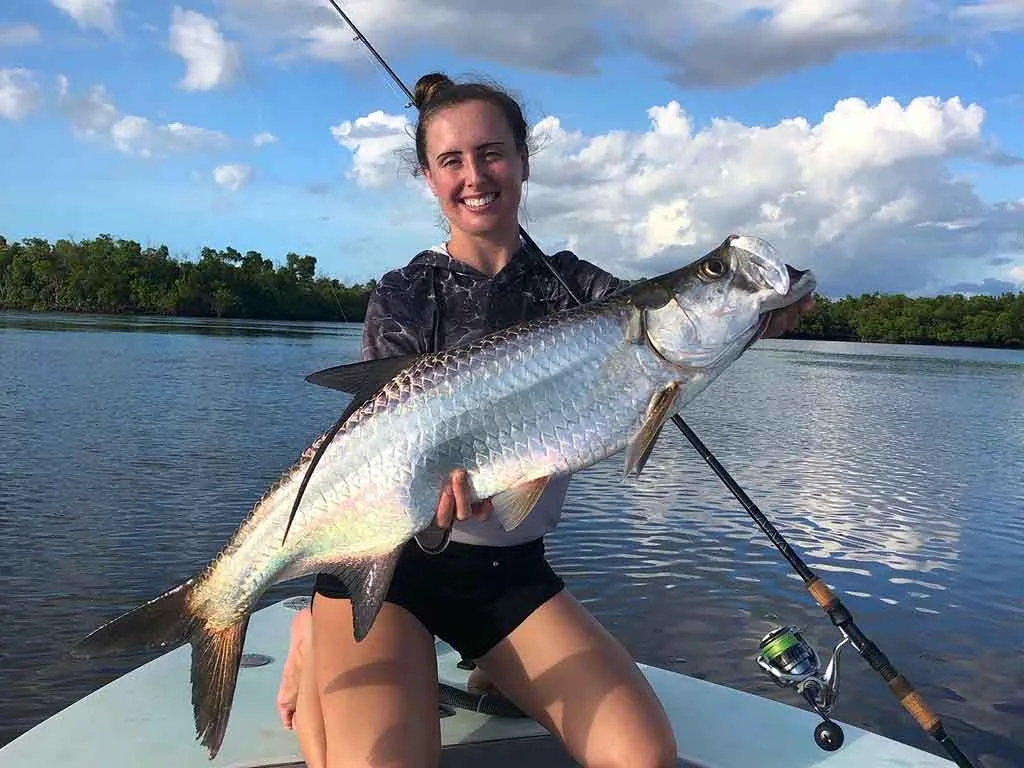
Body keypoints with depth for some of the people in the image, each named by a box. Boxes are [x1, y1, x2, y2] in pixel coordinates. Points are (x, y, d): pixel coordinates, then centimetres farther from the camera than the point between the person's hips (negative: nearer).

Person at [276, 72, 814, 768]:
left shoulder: (572, 284, 2)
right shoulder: (404, 294, -6)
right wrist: (432, 486, -36)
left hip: (511, 568, 3)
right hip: (387, 559, -2)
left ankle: (497, 671, 16)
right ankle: (317, 649, 10)